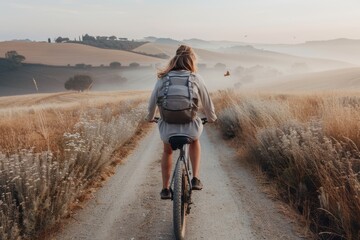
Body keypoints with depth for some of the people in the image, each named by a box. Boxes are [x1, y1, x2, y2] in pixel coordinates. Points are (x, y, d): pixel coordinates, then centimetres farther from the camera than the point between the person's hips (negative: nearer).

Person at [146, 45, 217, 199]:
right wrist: (212, 118, 32)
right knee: (194, 141, 36)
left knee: (167, 151, 34)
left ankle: (165, 189, 37)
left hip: (167, 128, 1)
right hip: (190, 127, -1)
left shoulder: (163, 78, 6)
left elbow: (152, 101, 13)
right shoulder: (195, 78, 4)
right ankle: (195, 179, 28)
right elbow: (207, 102, 13)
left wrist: (150, 118, 32)